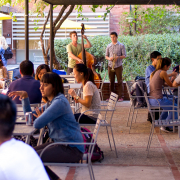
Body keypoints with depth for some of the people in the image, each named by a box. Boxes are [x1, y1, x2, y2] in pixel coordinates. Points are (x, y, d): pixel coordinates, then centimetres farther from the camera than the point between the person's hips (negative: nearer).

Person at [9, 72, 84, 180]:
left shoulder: (60, 102, -19)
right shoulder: (50, 102, 14)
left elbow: (37, 124, -25)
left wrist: (40, 117, -2)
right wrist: (25, 97, 10)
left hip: (71, 148, -10)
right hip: (60, 143, 10)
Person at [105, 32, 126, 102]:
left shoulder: (121, 45, 2)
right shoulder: (108, 46, 11)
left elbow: (124, 55, -1)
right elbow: (106, 56, 13)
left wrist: (118, 57, -19)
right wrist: (109, 58, -10)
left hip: (118, 66, -3)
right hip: (110, 66, 3)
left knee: (119, 81, -2)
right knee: (111, 81, 6)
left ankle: (121, 97, 1)